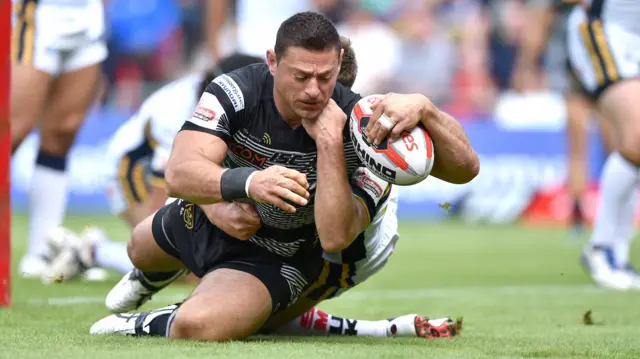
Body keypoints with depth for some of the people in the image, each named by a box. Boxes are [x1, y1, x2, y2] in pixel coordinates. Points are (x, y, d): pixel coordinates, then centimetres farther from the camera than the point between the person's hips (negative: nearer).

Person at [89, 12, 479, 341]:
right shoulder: (235, 92, -31)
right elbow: (179, 173, -41)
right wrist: (248, 182, -63)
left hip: (276, 260, -3)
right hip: (207, 218, 3)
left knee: (196, 327, -32)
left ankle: (149, 326, 6)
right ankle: (148, 280, 76)